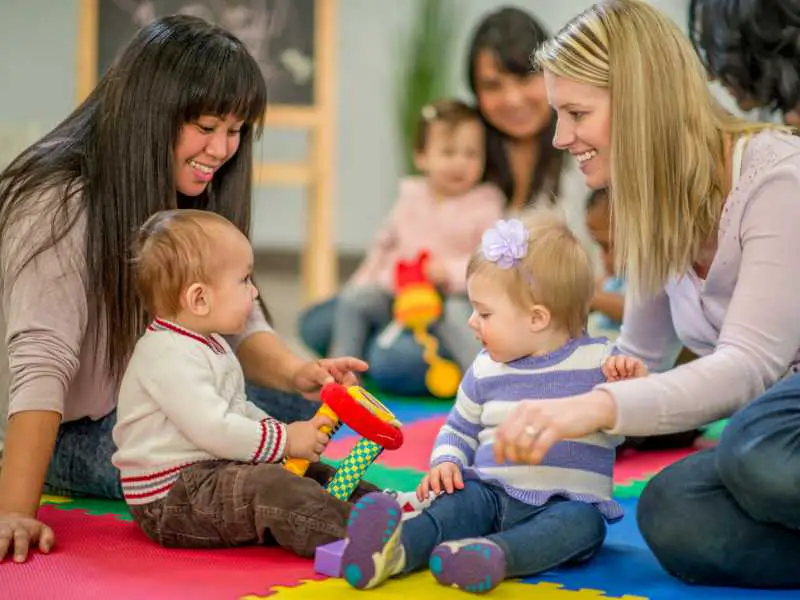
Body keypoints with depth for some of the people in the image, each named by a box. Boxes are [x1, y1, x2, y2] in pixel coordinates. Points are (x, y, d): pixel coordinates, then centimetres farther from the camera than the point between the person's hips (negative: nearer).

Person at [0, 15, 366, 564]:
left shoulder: (198, 199, 0)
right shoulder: (59, 205, -23)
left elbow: (237, 323, -3)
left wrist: (296, 373, -25)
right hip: (73, 435, -6)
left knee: (307, 408, -13)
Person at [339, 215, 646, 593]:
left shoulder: (598, 359, 0)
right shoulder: (485, 371, 11)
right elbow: (459, 429, 24)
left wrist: (634, 384, -19)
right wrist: (446, 463, 3)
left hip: (570, 502, -2)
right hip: (492, 493, 2)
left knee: (582, 523, -33)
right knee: (458, 502, -27)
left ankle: (494, 554, -58)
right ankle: (398, 548, -56)